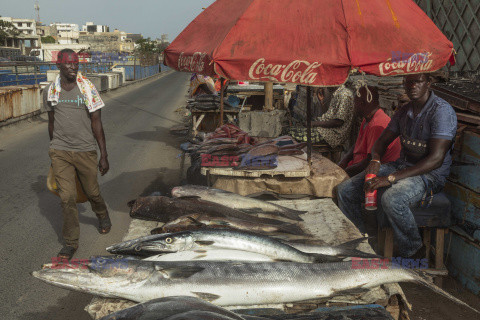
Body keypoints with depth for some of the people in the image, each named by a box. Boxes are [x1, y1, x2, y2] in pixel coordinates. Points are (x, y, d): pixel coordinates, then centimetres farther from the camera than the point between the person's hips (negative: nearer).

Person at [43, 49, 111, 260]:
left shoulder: (88, 89, -5)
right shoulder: (50, 92, 3)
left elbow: (97, 124, -4)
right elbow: (51, 123, 14)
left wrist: (104, 156, -6)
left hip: (85, 151, -1)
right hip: (60, 152, 1)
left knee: (92, 192, 12)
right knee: (67, 197, -3)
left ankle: (102, 216, 46)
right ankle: (70, 242, 10)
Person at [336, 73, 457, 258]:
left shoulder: (441, 110, -16)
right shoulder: (403, 112, 9)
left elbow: (435, 159, -23)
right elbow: (382, 141, 17)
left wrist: (391, 178, -28)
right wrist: (375, 160, -10)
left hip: (431, 174, -7)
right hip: (402, 166, 7)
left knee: (392, 199, -39)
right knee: (345, 190, -5)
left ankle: (414, 254, -15)